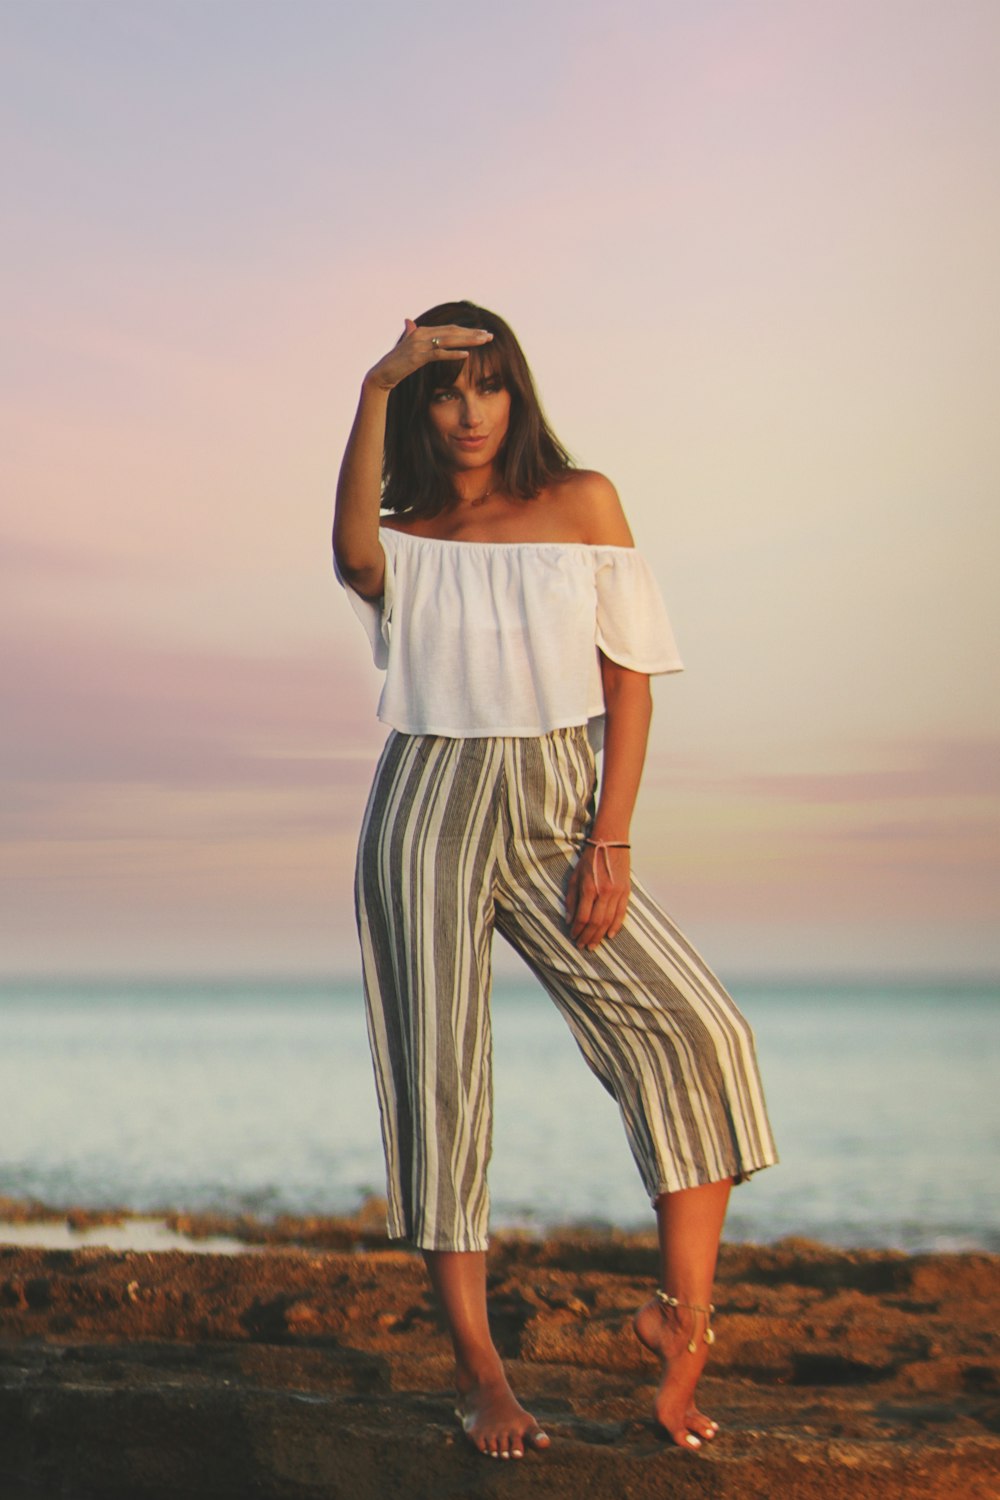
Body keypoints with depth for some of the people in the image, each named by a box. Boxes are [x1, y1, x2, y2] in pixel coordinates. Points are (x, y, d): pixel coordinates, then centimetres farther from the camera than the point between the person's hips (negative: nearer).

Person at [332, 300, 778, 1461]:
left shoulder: (581, 504, 8)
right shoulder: (405, 538, 8)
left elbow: (628, 678, 3)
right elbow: (353, 558, -19)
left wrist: (610, 843, -6)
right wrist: (376, 390, -25)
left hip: (561, 815, 1)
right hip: (431, 813, 0)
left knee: (696, 1029, -15)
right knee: (441, 1074, -3)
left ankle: (685, 1311, -9)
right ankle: (477, 1368, 3)